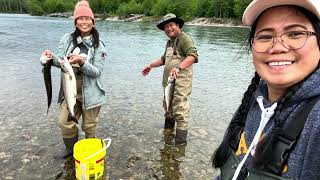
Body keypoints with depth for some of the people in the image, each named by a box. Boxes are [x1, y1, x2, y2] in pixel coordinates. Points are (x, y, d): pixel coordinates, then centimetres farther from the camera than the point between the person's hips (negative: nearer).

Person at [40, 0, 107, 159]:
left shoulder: (98, 45, -8)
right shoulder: (67, 39, 0)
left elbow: (97, 71, -15)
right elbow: (60, 62, -6)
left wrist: (81, 62, -32)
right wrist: (52, 57, -28)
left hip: (90, 93, -3)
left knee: (89, 126, 11)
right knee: (65, 122, 10)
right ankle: (71, 148, 39)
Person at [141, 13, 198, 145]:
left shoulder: (184, 39, -10)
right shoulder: (169, 42, 20)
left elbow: (193, 56, -26)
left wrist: (178, 67, -39)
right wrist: (151, 66, 27)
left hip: (180, 83, -10)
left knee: (180, 113, -10)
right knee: (168, 109, 22)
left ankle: (180, 141, 0)